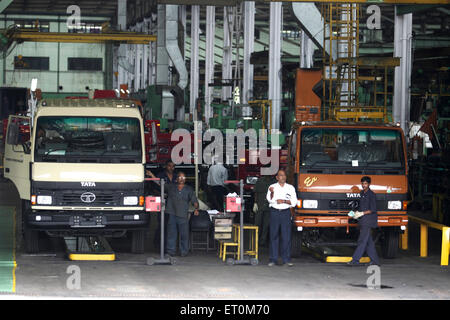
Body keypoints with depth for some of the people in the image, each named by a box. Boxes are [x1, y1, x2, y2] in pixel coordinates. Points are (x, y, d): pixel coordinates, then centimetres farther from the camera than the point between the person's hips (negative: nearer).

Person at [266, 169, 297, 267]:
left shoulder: (290, 188, 10)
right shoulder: (272, 187, 7)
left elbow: (294, 202, 5)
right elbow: (270, 200, -7)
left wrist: (283, 201, -8)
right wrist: (272, 193, -25)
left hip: (286, 212, 1)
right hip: (275, 212, 0)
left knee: (286, 236, -4)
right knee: (274, 236, -1)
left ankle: (286, 259, -2)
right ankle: (273, 259, 2)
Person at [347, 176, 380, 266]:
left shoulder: (371, 195, -9)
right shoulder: (361, 194, 16)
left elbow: (373, 209, -13)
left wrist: (362, 213, -16)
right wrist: (357, 213, 7)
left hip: (368, 221, -8)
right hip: (362, 221, 8)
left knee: (362, 240, -10)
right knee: (369, 242, 8)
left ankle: (355, 260, -13)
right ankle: (375, 260, 12)